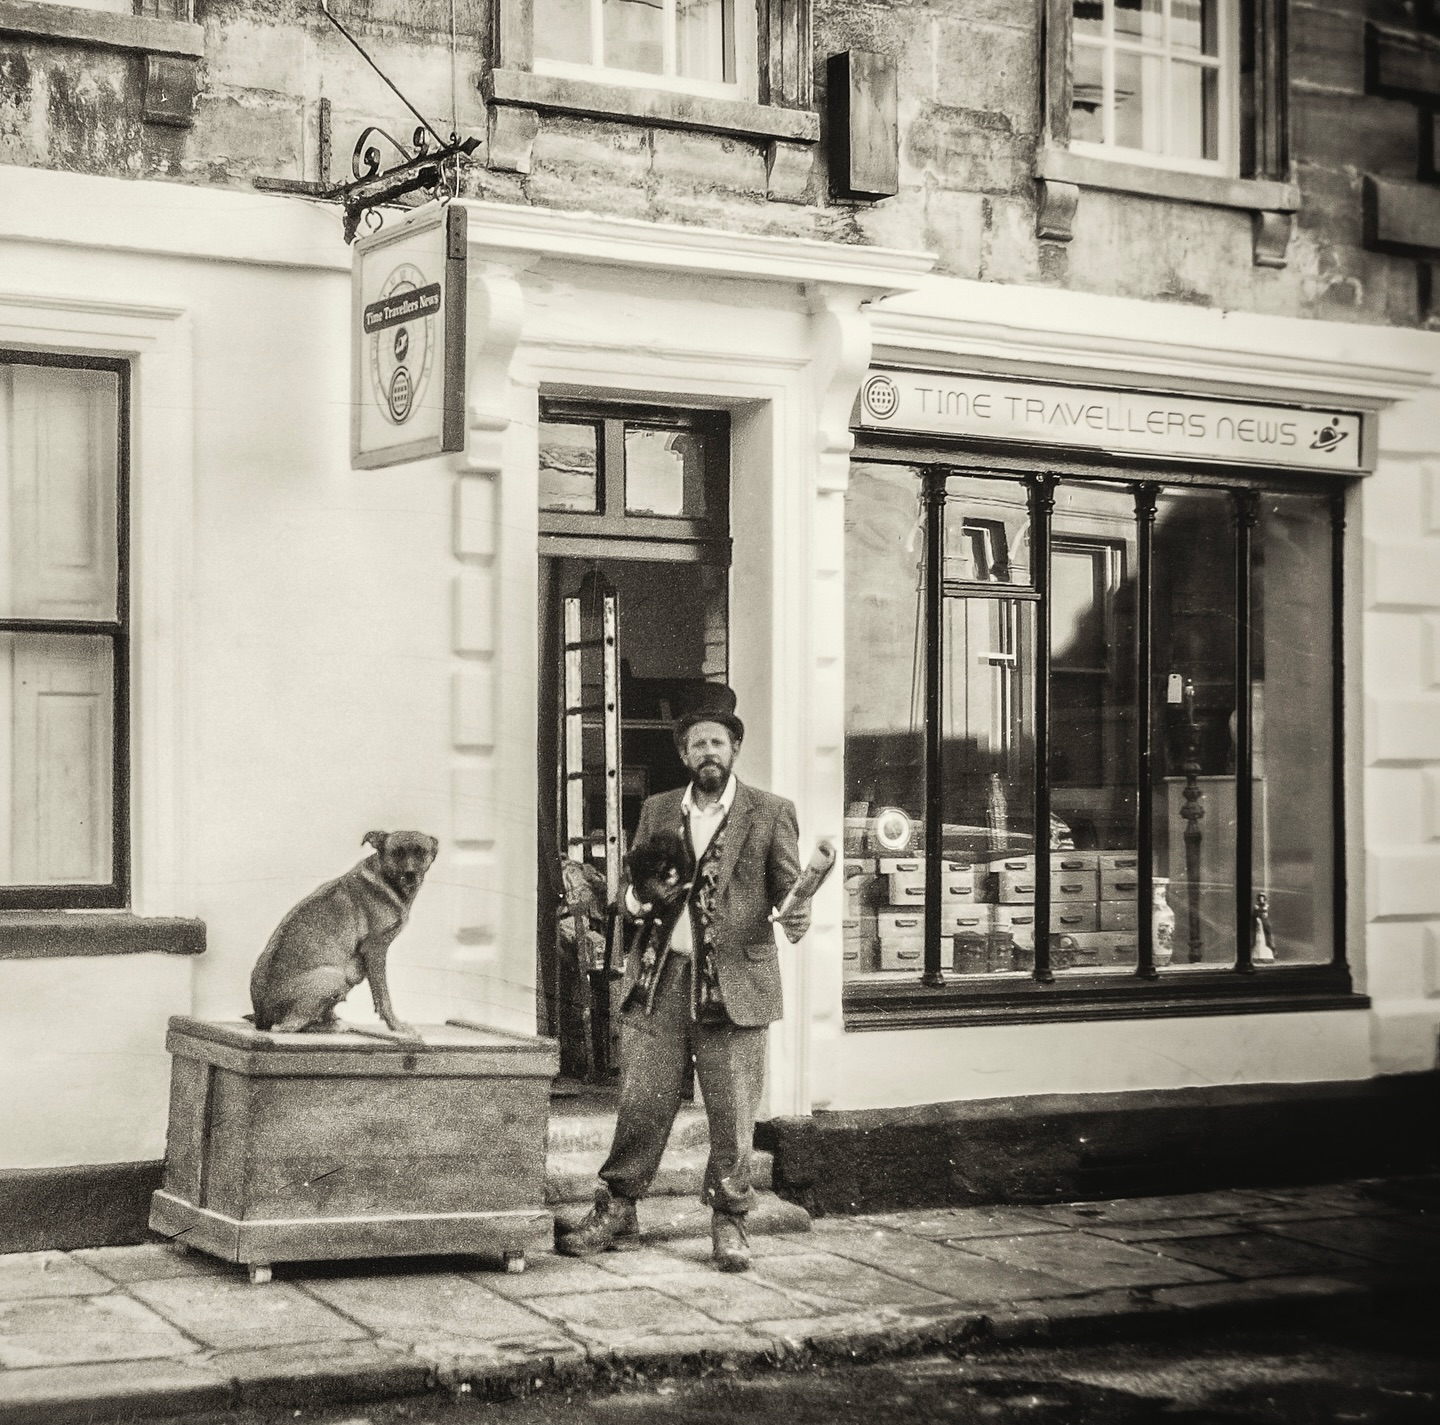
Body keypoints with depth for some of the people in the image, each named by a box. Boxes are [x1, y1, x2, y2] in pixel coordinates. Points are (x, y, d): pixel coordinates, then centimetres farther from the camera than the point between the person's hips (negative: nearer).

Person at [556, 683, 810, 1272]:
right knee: (639, 1108, 3)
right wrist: (637, 898, -5)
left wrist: (796, 915, -20)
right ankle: (616, 1214, 13)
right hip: (658, 983, 2)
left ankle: (729, 1223, 12)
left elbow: (789, 887, 3)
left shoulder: (771, 814, 5)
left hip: (734, 986, -2)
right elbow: (629, 888, 19)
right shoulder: (656, 810, 15)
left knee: (733, 1117, 0)